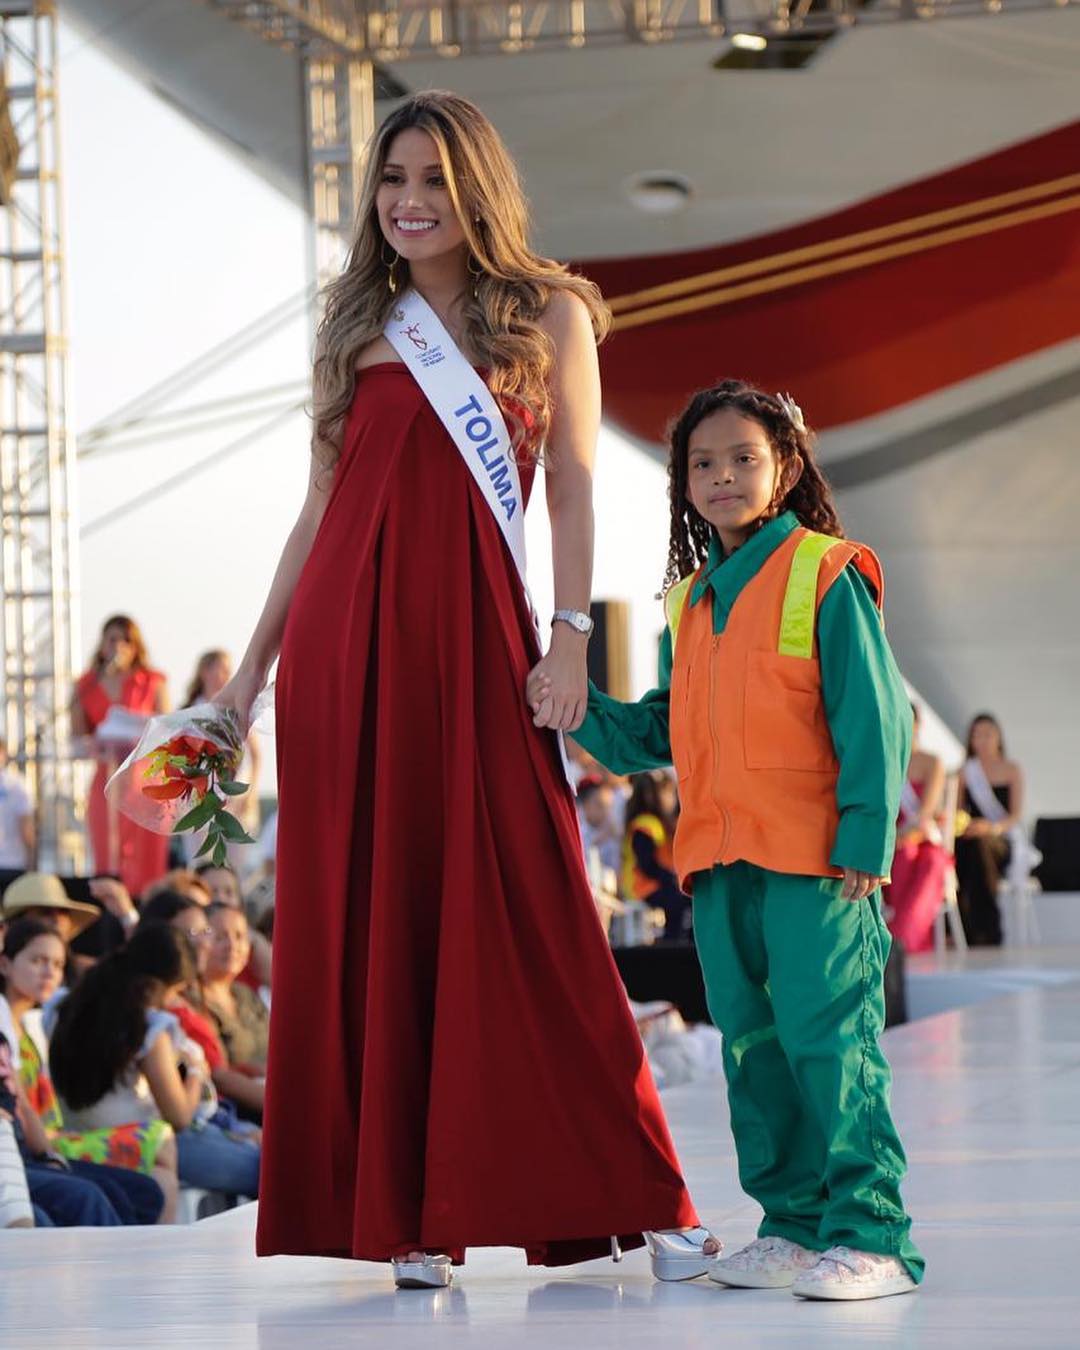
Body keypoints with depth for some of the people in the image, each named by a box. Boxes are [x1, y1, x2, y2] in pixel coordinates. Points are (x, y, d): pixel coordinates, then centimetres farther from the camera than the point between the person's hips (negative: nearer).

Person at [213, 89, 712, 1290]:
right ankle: (404, 1217, 5)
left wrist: (569, 635, -10)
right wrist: (253, 664, 13)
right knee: (365, 918, 1)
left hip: (472, 631, -3)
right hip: (345, 634, 3)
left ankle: (637, 1204, -2)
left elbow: (572, 485, 2)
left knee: (520, 909, -6)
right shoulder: (358, 327, 16)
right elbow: (321, 506, 16)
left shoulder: (549, 315, 9)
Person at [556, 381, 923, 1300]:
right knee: (752, 1046, 10)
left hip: (813, 858, -7)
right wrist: (584, 712, 4)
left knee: (827, 1037, -9)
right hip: (718, 861, 7)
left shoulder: (827, 576, -4)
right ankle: (793, 1225, 19)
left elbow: (873, 718, -8)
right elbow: (661, 734, 20)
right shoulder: (690, 600, 17)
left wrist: (865, 839, -14)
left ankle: (871, 1237, -5)